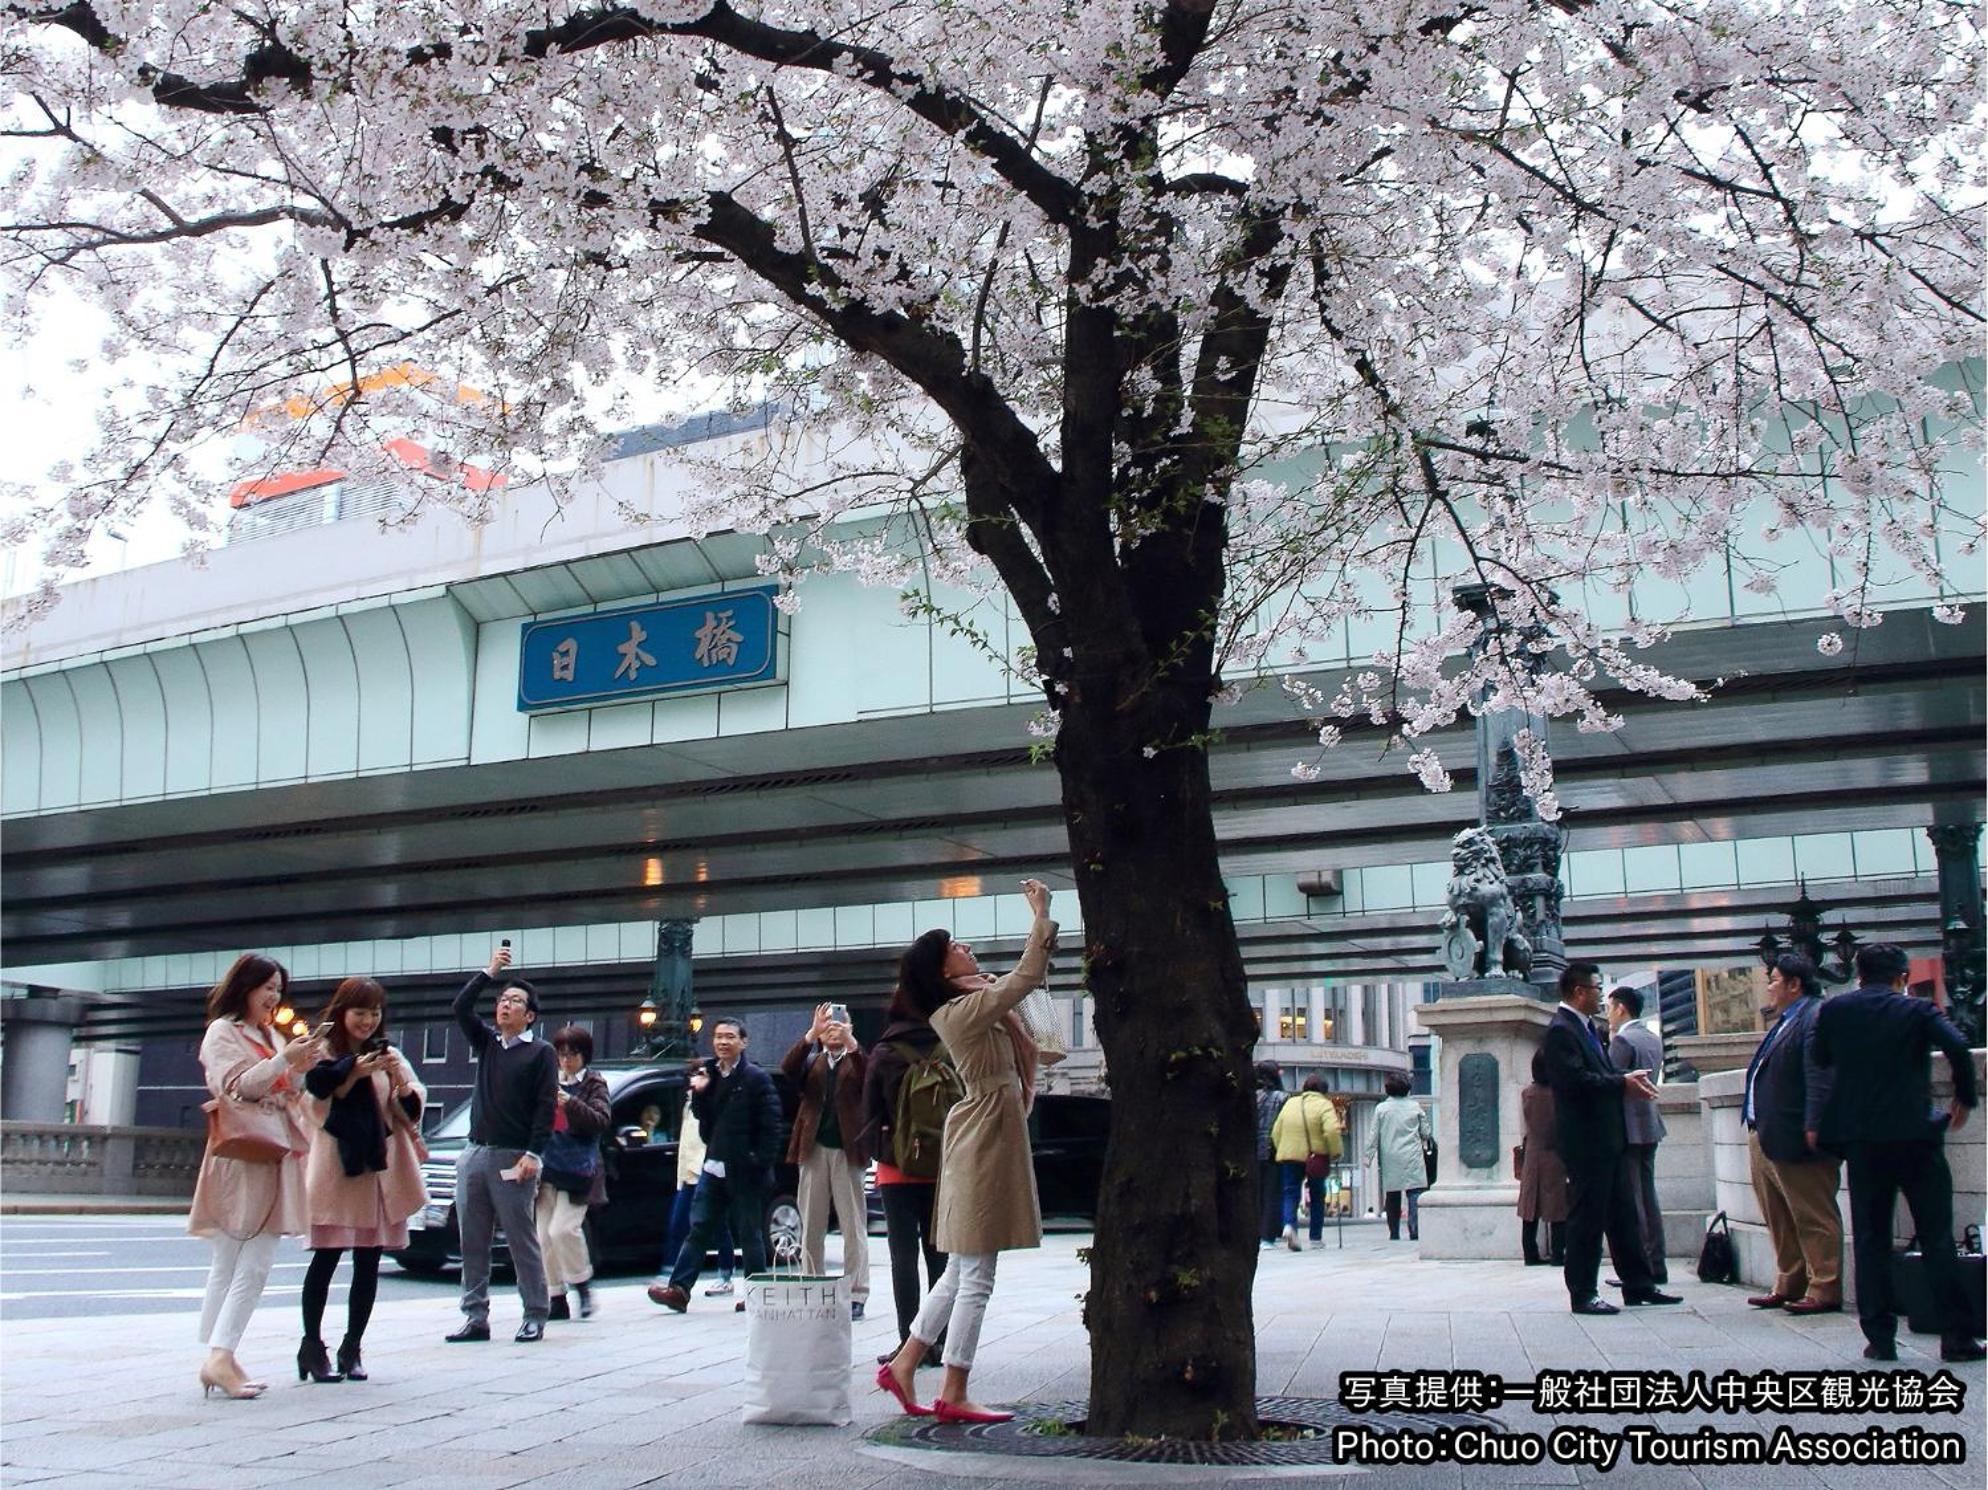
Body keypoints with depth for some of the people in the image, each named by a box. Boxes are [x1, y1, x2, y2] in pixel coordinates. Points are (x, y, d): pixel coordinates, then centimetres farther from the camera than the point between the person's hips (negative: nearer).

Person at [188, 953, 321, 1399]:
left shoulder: (272, 1036, 21)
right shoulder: (222, 1031, -1)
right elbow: (235, 1086, -13)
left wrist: (300, 1068, 6)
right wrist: (285, 1059, -16)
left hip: (275, 1155, 7)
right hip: (241, 1156, -7)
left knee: (255, 1265, 1)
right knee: (233, 1265, -11)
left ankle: (219, 1358, 1)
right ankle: (219, 1356, -14)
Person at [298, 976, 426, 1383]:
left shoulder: (388, 1055, 12)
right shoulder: (325, 1053, 2)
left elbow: (413, 1104, 4)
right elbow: (321, 1102, -7)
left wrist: (399, 1080, -15)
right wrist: (355, 1073, -18)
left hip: (380, 1167, 4)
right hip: (335, 1167, -4)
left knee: (368, 1263, 3)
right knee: (326, 1259, -4)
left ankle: (352, 1349, 10)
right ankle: (312, 1346, 3)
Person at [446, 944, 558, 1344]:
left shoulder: (540, 1053, 1)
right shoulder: (486, 1043, 16)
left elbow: (546, 1107, -7)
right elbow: (461, 1007, 3)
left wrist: (533, 1155, -15)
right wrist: (488, 973, -5)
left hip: (513, 1158, -5)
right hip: (475, 1154, 5)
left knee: (523, 1242, -2)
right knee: (472, 1242, 5)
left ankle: (535, 1317, 4)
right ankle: (475, 1317, 11)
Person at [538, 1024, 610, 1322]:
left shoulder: (594, 1083, 2)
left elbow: (601, 1121, -10)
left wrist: (571, 1103, -22)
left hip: (578, 1169, -5)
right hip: (548, 1166, 5)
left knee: (563, 1229, -17)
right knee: (544, 1235, 3)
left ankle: (582, 1284, 3)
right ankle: (556, 1299, 11)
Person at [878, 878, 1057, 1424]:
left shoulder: (968, 1003, 11)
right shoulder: (967, 1010, -17)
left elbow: (1024, 979, 22)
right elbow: (1028, 977, -21)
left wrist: (1041, 924, 11)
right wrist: (1041, 917, -13)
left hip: (979, 1137, 10)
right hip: (986, 1139, -10)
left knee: (960, 1272, 17)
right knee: (975, 1278, -4)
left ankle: (904, 1365, 21)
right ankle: (953, 1395, 2)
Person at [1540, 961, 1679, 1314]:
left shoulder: (1585, 1028, 16)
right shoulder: (1560, 1031, -15)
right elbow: (1574, 1080, -26)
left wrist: (1627, 1078, 1)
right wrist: (1622, 1083, -20)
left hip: (1606, 1140, 10)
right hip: (1585, 1142, -10)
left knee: (1621, 1215, 15)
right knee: (1587, 1218, -4)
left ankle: (1638, 1284, 23)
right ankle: (1582, 1294, 3)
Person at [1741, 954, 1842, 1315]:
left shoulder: (1817, 1017, -14)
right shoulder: (1784, 1022, 18)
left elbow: (1821, 1078, -22)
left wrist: (1813, 1128, -27)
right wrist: (1757, 1128, 20)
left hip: (1795, 1140, -10)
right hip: (1765, 1138, 11)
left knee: (1814, 1218, -2)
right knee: (1780, 1221, 15)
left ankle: (1824, 1291, 3)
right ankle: (1788, 1286, 22)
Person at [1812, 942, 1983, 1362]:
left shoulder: (1833, 1010, 4)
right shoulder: (1918, 1010, -2)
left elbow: (1818, 1060, 7)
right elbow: (1957, 1047, -15)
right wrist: (1964, 1099, -3)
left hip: (1861, 1139, 2)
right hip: (1916, 1134, -2)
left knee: (1870, 1239, 7)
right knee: (1937, 1238, 5)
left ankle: (1880, 1336, 4)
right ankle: (1957, 1335, 4)